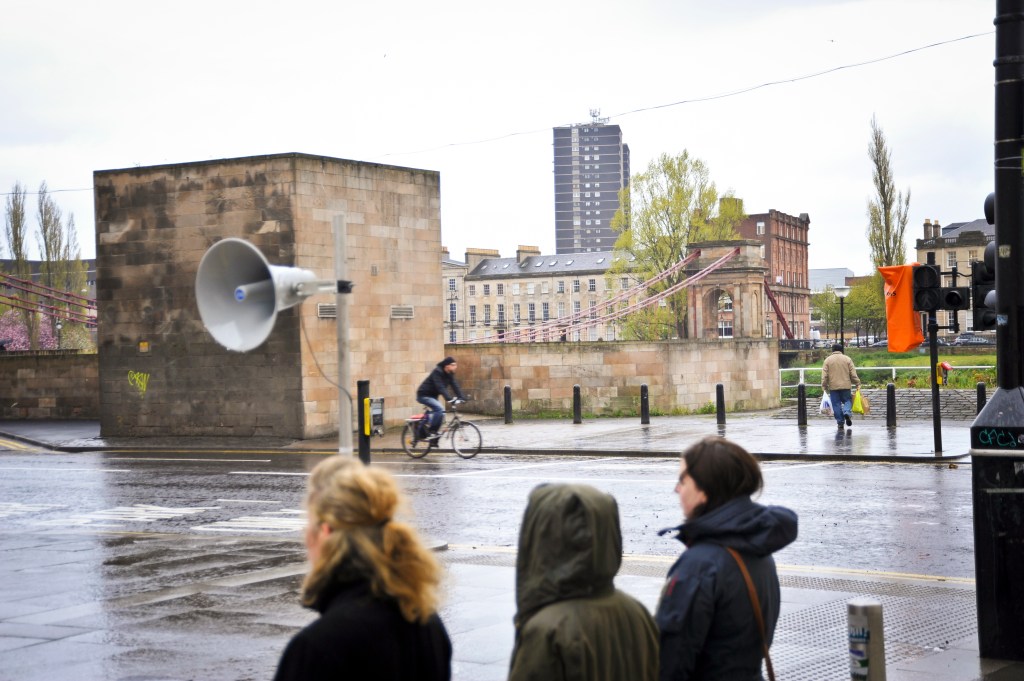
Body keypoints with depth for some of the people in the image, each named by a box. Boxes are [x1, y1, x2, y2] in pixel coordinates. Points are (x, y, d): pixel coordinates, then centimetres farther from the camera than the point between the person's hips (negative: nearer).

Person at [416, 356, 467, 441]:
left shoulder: (449, 374, 1)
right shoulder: (437, 372, -24)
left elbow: (455, 386, -6)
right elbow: (440, 387, -34)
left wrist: (462, 397, -19)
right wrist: (449, 398, -45)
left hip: (432, 396, 9)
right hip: (424, 395, -9)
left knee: (441, 415, 4)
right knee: (439, 409, -28)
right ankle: (431, 431, -20)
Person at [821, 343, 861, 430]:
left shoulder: (828, 360, 2)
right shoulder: (847, 359, 3)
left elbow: (824, 376, -2)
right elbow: (853, 374, 0)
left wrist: (824, 387, 3)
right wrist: (858, 384, 7)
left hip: (833, 387, 0)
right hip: (846, 386, 0)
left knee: (836, 404, 5)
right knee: (847, 400, 12)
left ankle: (840, 422, 3)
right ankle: (847, 413, -17)